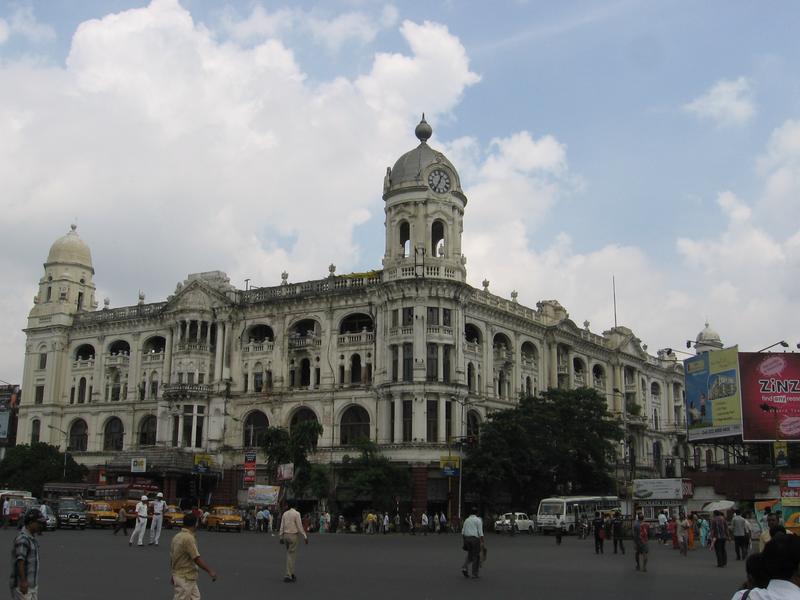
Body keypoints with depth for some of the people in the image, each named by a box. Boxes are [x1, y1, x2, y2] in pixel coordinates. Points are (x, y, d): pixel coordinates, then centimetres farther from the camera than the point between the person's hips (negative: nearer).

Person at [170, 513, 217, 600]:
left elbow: (172, 557, 14)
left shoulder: (177, 537, 7)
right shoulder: (188, 538, -22)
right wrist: (210, 571, -18)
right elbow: (197, 559, -24)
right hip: (185, 578, -10)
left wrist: (174, 575, 23)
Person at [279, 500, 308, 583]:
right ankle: (288, 576, -7)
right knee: (291, 556, -4)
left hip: (286, 536, 6)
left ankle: (291, 575, 16)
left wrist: (281, 538, 13)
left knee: (290, 555, 16)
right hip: (294, 536, -6)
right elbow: (300, 527, -15)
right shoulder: (297, 514, -13)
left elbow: (282, 526, 8)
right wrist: (305, 537, -10)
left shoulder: (285, 514, 6)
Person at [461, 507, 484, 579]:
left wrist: (464, 541, 17)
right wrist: (482, 542, -11)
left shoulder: (467, 520, 13)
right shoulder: (478, 520, -3)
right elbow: (480, 532, -10)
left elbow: (463, 532, 11)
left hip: (466, 538, 5)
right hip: (475, 538, -5)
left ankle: (465, 568, -2)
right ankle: (475, 574, 8)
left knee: (469, 555, 19)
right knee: (476, 557, 6)